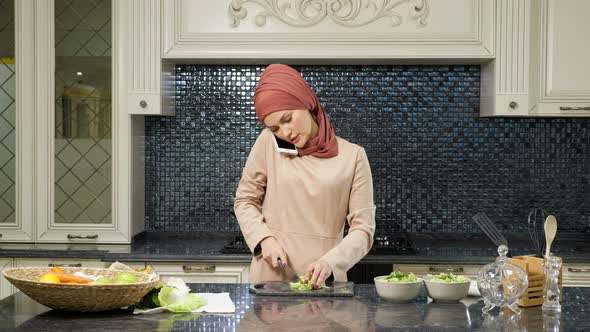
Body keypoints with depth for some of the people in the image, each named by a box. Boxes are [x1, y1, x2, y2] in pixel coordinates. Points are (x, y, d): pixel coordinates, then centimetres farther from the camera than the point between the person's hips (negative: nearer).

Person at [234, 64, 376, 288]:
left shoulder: (352, 156, 0)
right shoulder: (268, 143, 2)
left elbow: (363, 229, -2)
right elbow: (244, 200, 10)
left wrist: (330, 263, -19)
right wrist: (264, 238, -7)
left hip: (323, 281, 0)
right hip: (271, 277, 1)